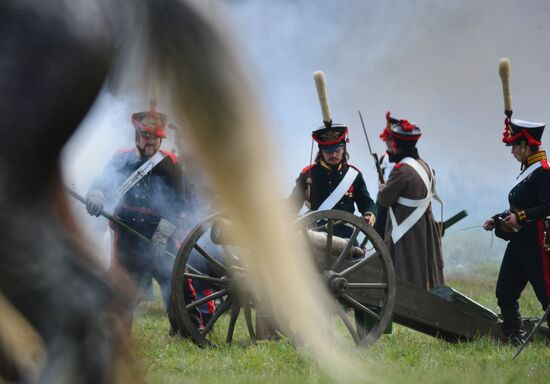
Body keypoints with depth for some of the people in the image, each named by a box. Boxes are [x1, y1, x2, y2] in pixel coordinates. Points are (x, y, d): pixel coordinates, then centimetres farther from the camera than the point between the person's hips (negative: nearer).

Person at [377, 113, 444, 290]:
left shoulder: (402, 170, -20)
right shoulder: (424, 166, 7)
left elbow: (384, 199, -12)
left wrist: (382, 187, 10)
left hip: (407, 237, -9)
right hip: (426, 235, 9)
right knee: (426, 278, 15)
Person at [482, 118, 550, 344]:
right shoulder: (527, 171, 17)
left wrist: (520, 216, -24)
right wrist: (498, 220, 13)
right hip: (518, 241, 10)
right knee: (505, 292, 8)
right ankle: (514, 340, 14)